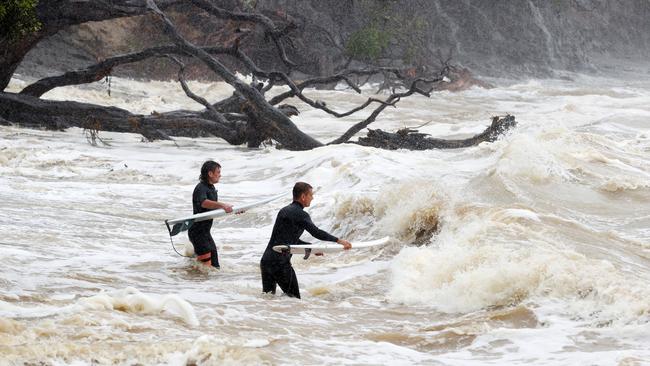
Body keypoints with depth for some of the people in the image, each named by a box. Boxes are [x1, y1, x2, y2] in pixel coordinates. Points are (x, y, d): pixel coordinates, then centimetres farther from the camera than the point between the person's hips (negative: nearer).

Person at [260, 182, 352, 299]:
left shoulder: (284, 211, 19)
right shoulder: (300, 214, -9)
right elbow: (316, 232, -19)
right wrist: (338, 240, -15)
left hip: (265, 261, 9)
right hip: (280, 263, -9)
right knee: (293, 298, -4)